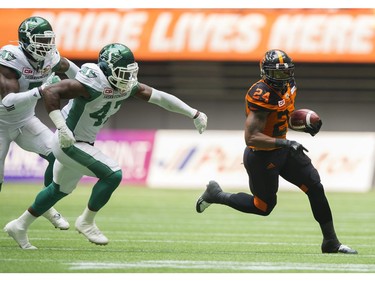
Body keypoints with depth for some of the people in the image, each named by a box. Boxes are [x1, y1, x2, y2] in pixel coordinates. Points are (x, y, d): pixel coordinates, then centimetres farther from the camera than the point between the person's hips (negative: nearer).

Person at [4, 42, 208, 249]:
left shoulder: (127, 86, -4)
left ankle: (19, 226, 37)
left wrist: (194, 114, 2)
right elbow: (49, 92, -33)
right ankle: (86, 222, 1)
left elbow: (159, 97, 3)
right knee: (112, 175, -17)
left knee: (59, 190, 24)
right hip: (68, 143, -9)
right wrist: (62, 129, -39)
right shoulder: (93, 84, -29)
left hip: (82, 144, 9)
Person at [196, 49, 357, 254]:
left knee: (315, 187, 0)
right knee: (263, 207, 8)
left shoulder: (287, 87, 1)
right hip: (262, 158, -8)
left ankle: (331, 242, 9)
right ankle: (216, 195, 29)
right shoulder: (261, 95, -28)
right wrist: (284, 143, -37)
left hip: (283, 151, 8)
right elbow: (251, 137, -31)